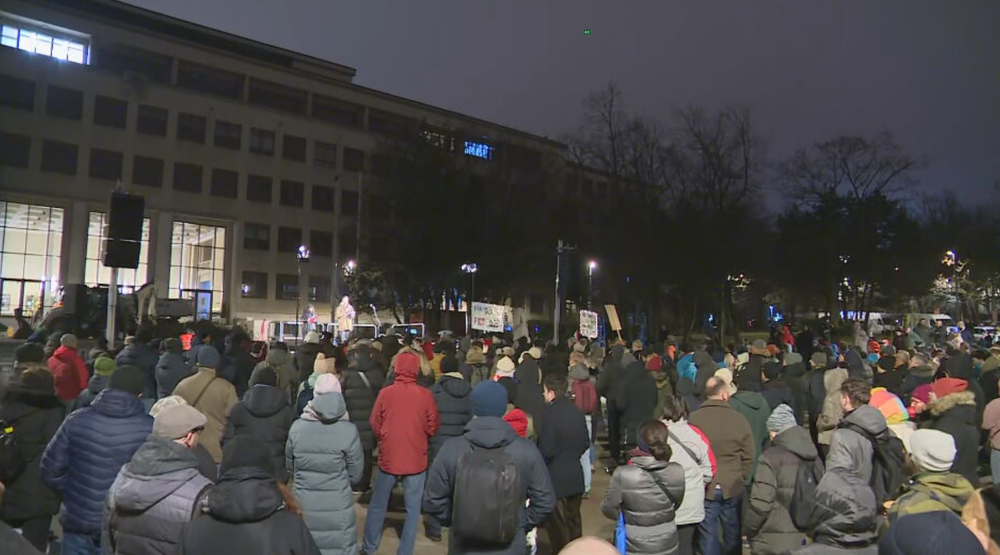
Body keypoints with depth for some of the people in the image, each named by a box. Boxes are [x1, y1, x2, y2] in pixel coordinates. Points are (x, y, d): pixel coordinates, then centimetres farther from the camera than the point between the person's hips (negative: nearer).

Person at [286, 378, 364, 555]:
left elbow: (289, 466, 7)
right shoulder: (349, 431, -16)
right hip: (337, 508, -2)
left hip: (303, 506, 2)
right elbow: (355, 475, -5)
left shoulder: (297, 427, -9)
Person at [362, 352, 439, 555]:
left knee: (377, 506, 18)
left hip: (388, 458, 1)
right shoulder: (425, 395, -10)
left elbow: (375, 426, 2)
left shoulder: (385, 393, -9)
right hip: (416, 460, -1)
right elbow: (432, 428, 0)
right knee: (413, 508, 11)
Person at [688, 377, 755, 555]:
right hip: (733, 488, 1)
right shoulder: (738, 419, -10)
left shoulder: (693, 419, -12)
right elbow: (749, 457, -3)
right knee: (733, 534, 19)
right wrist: (740, 478, 11)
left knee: (708, 536, 10)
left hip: (704, 488, -1)